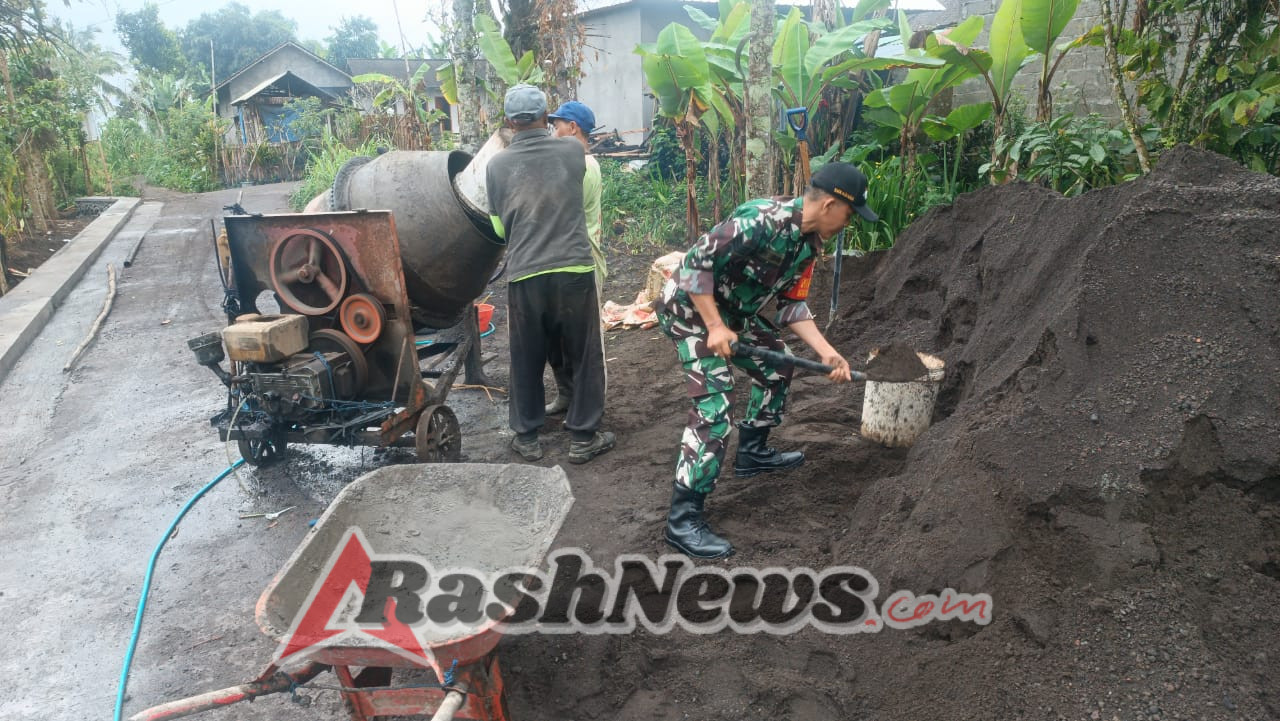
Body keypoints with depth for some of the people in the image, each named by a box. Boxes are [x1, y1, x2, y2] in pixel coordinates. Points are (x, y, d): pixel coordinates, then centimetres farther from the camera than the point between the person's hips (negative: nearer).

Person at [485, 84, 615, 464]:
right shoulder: (573, 150, 2)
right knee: (585, 355, 11)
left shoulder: (497, 165, 2)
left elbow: (500, 226, 10)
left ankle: (527, 437, 24)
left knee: (526, 359, 14)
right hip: (573, 270, -1)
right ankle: (584, 437, 18)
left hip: (524, 275, 1)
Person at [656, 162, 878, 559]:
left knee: (777, 366, 20)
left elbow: (791, 303, 7)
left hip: (733, 310, 10)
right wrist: (714, 327, -27)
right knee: (714, 406, -17)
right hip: (692, 307, -10)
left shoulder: (809, 242, 2)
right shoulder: (763, 220, -28)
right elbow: (696, 262, -28)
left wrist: (826, 351, -2)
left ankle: (752, 452, 38)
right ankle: (683, 520, -13)